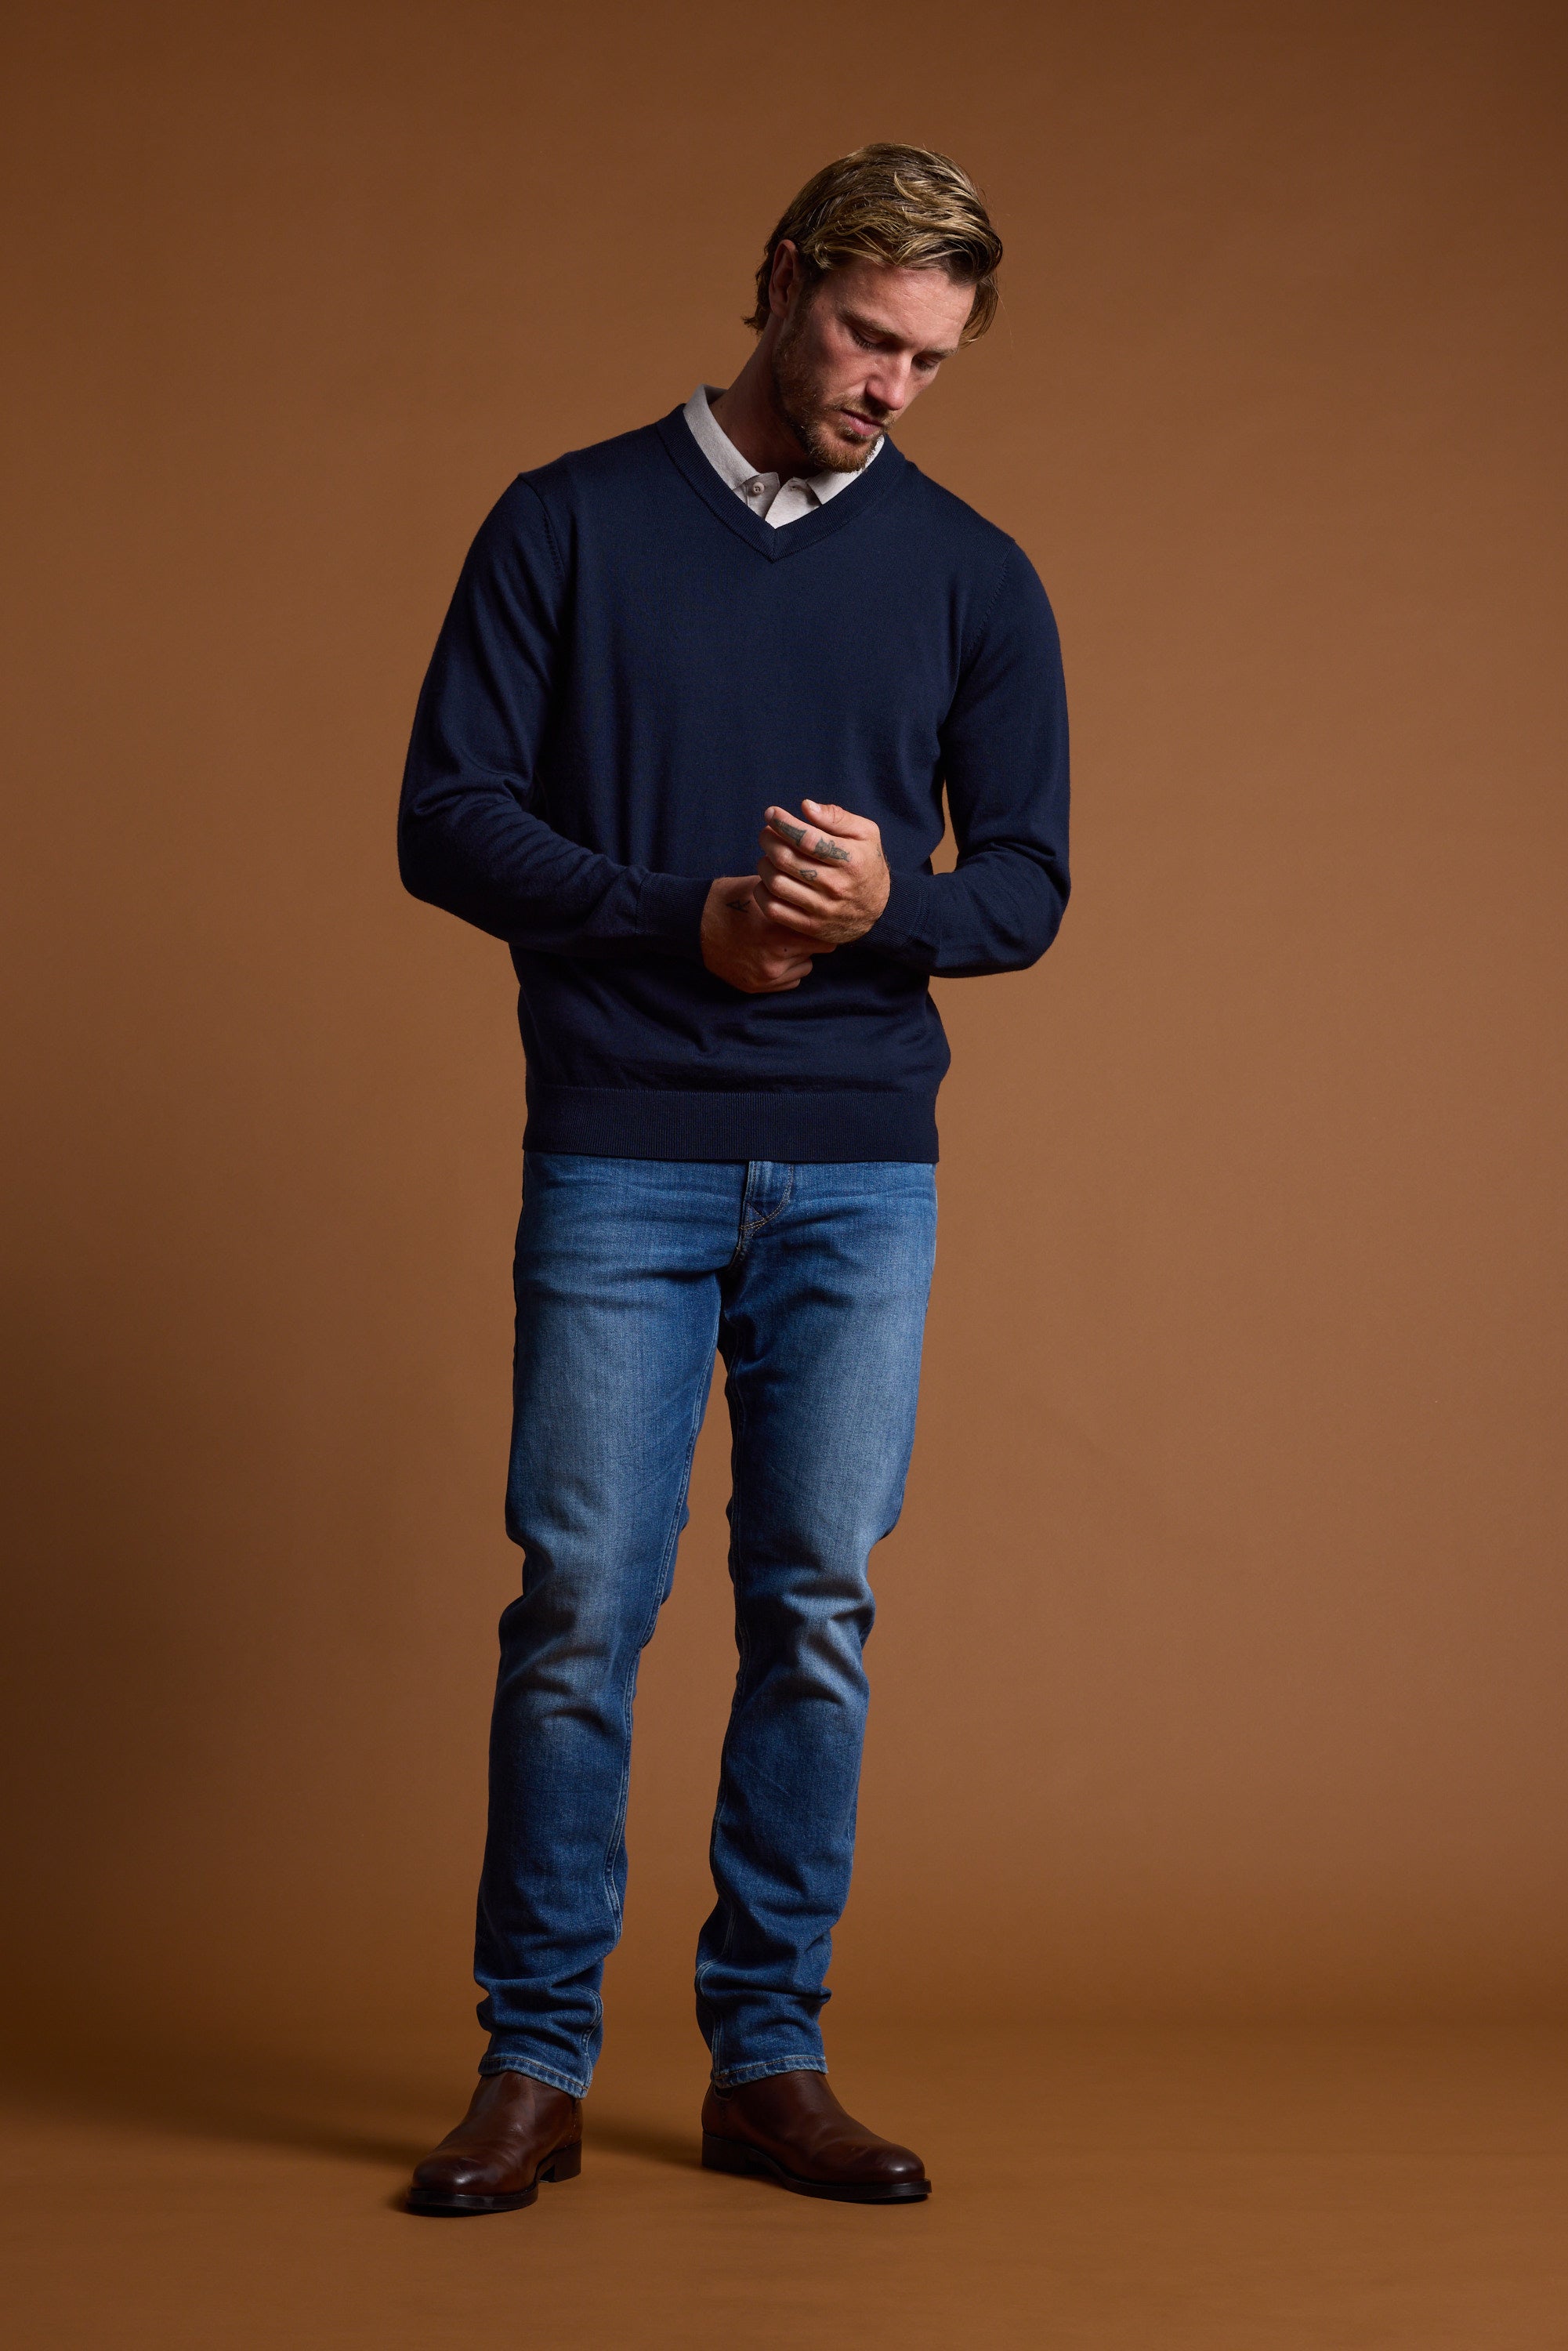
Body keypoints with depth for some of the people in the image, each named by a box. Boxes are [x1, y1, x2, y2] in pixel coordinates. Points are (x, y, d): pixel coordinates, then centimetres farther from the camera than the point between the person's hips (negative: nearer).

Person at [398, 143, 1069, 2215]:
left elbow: (1025, 884, 7)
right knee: (580, 1611, -2)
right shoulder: (570, 526, 4)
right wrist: (683, 919, -14)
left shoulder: (974, 581, 9)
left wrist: (883, 907, -15)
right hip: (618, 1167, -2)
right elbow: (448, 818, -1)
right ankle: (535, 2065, 10)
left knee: (817, 1616, 4)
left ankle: (770, 2063, 16)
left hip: (862, 1181, 2)